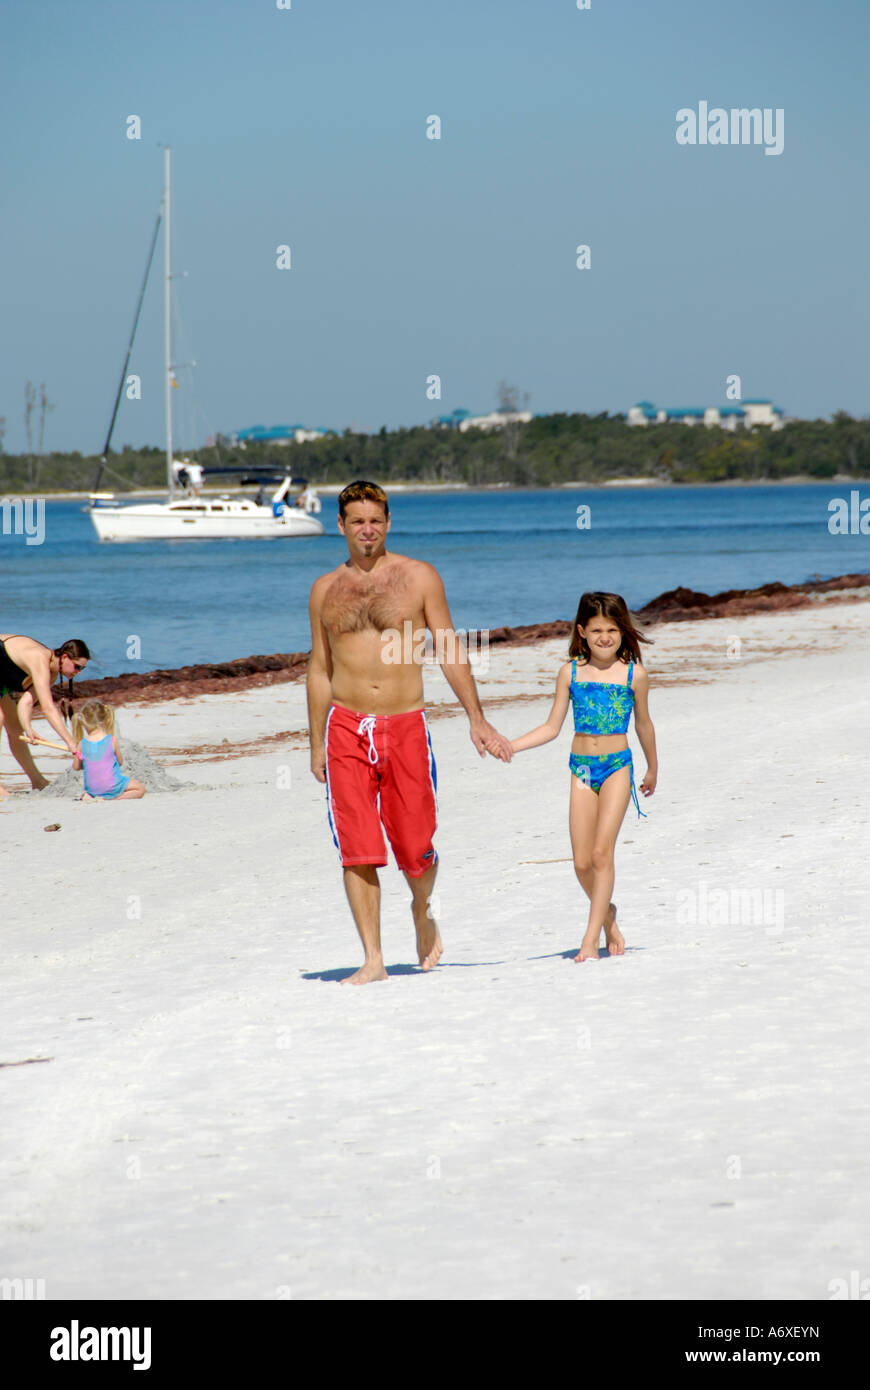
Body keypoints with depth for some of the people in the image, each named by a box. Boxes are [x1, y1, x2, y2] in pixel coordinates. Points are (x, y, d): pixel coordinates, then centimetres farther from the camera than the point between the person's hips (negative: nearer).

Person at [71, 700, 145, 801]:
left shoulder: (82, 745, -7)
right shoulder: (112, 741, -12)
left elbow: (76, 767, 6)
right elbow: (120, 761, 1)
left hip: (92, 788, 5)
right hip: (112, 786, -5)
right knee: (141, 788, 10)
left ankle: (90, 796, 5)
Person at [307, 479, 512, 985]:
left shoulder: (419, 577, 4)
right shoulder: (326, 589, 10)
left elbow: (449, 649, 4)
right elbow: (320, 669, 16)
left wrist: (477, 718, -2)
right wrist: (316, 744, 14)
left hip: (405, 726, -1)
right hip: (346, 729, 1)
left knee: (415, 848, 0)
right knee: (356, 848, -7)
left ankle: (423, 912, 33)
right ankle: (373, 959, -3)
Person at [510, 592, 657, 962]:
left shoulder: (633, 674, 0)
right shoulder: (571, 672, 4)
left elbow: (644, 725, 13)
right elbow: (551, 727, 8)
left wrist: (652, 770, 25)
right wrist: (509, 746, -3)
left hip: (617, 766, -3)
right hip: (581, 767, 3)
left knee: (602, 851, -13)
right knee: (582, 862, 0)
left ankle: (591, 938, -10)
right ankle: (607, 915, 27)